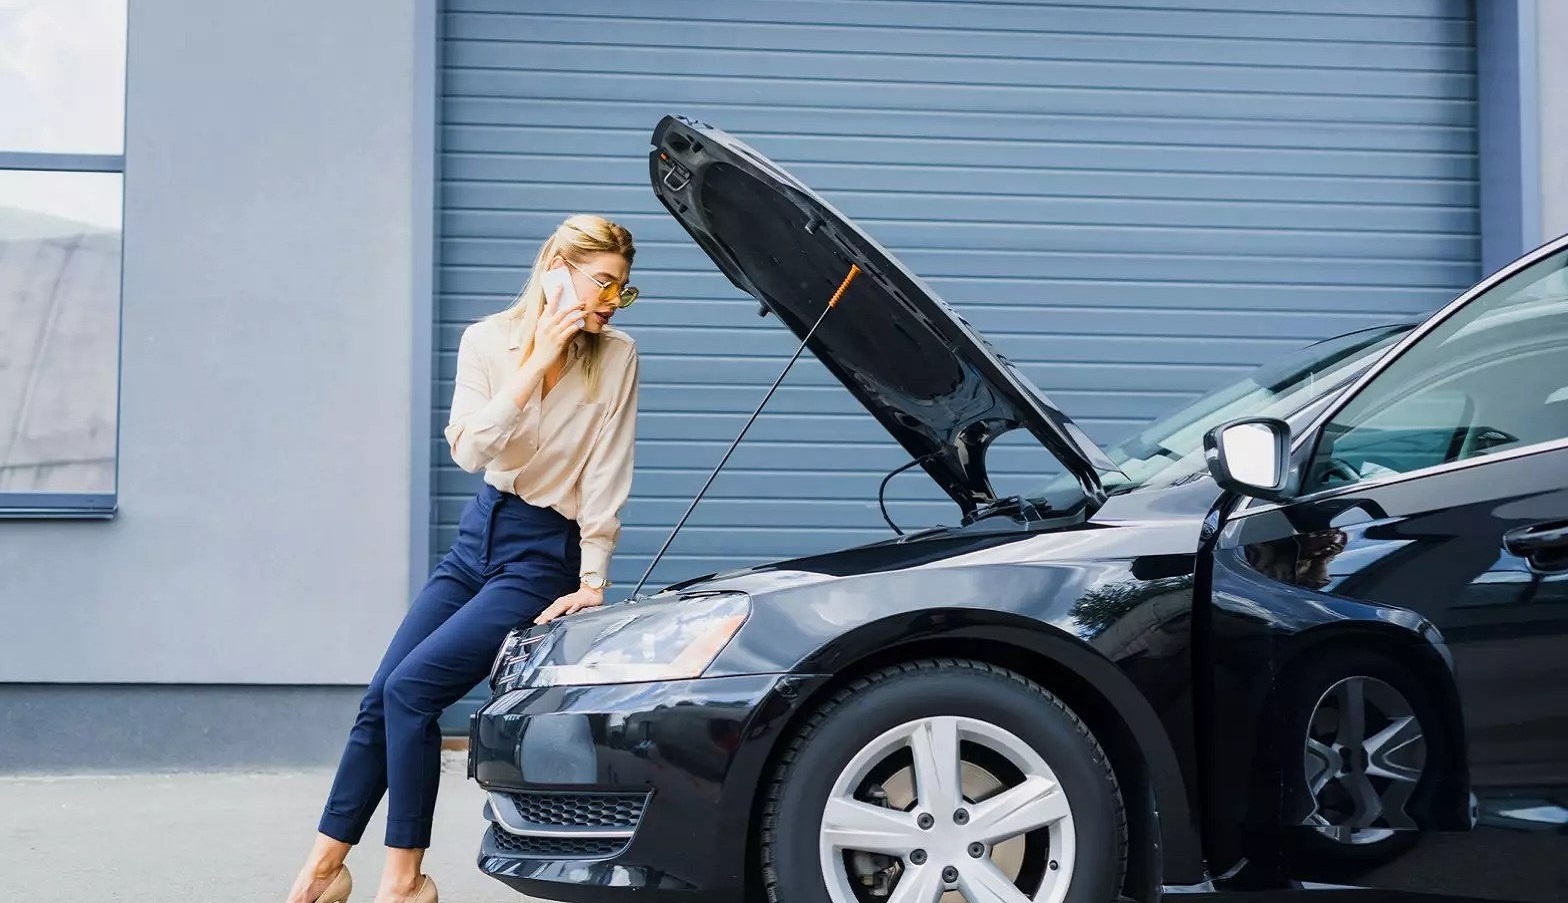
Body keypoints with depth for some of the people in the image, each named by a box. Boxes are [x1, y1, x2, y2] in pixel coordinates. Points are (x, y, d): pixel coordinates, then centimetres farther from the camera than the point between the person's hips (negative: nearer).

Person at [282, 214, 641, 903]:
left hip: (544, 557, -5)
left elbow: (606, 478, -10)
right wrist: (537, 362, -21)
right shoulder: (488, 340, -3)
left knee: (412, 690, -16)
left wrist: (593, 584, -12)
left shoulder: (615, 357, -10)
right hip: (479, 536, 5)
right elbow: (471, 450, -15)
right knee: (380, 697, 3)